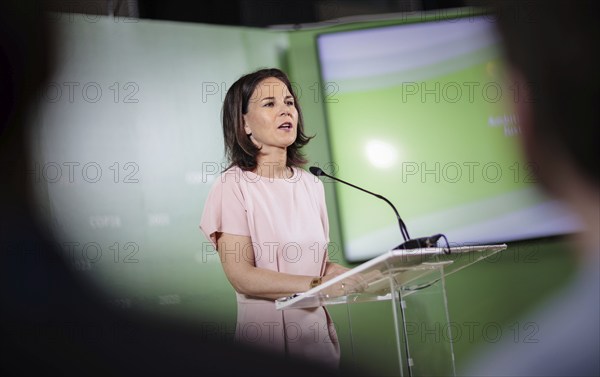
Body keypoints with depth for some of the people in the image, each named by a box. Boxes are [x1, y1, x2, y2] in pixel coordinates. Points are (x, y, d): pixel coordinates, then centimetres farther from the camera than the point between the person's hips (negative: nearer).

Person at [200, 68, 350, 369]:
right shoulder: (233, 186, -10)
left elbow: (319, 261, 13)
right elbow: (241, 276, -17)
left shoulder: (310, 184, 8)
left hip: (317, 328, 5)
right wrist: (317, 284, -25)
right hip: (266, 330, -5)